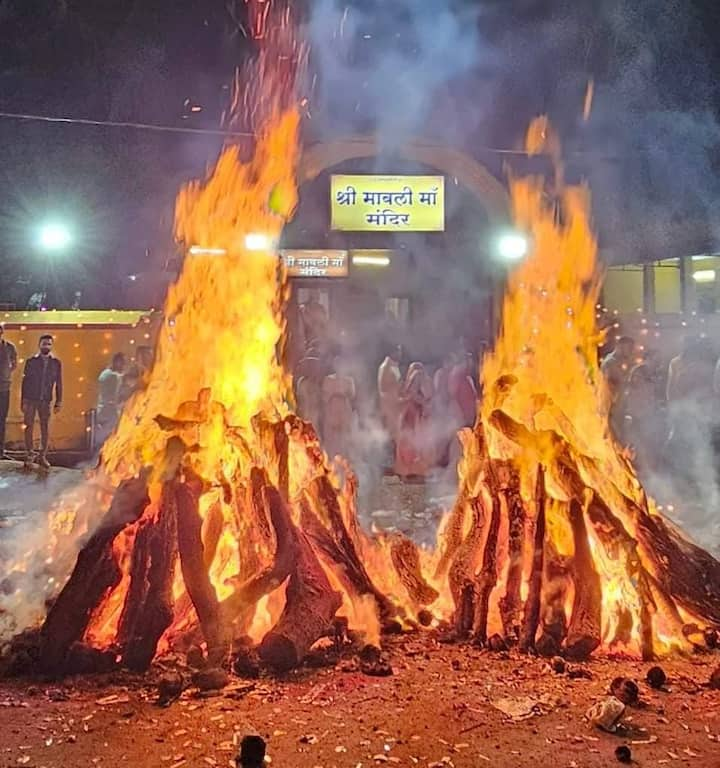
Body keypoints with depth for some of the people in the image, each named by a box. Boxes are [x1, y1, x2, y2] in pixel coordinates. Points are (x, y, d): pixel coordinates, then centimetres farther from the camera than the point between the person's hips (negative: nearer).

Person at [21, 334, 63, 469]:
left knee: (45, 429, 2)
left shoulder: (56, 363, 2)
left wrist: (58, 402, 1)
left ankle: (42, 457, 11)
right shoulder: (31, 361, 0)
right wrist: (23, 401, -3)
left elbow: (58, 384, 4)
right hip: (30, 399, -1)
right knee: (29, 427, 4)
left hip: (45, 401, 1)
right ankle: (29, 456, 12)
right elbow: (25, 381, 1)